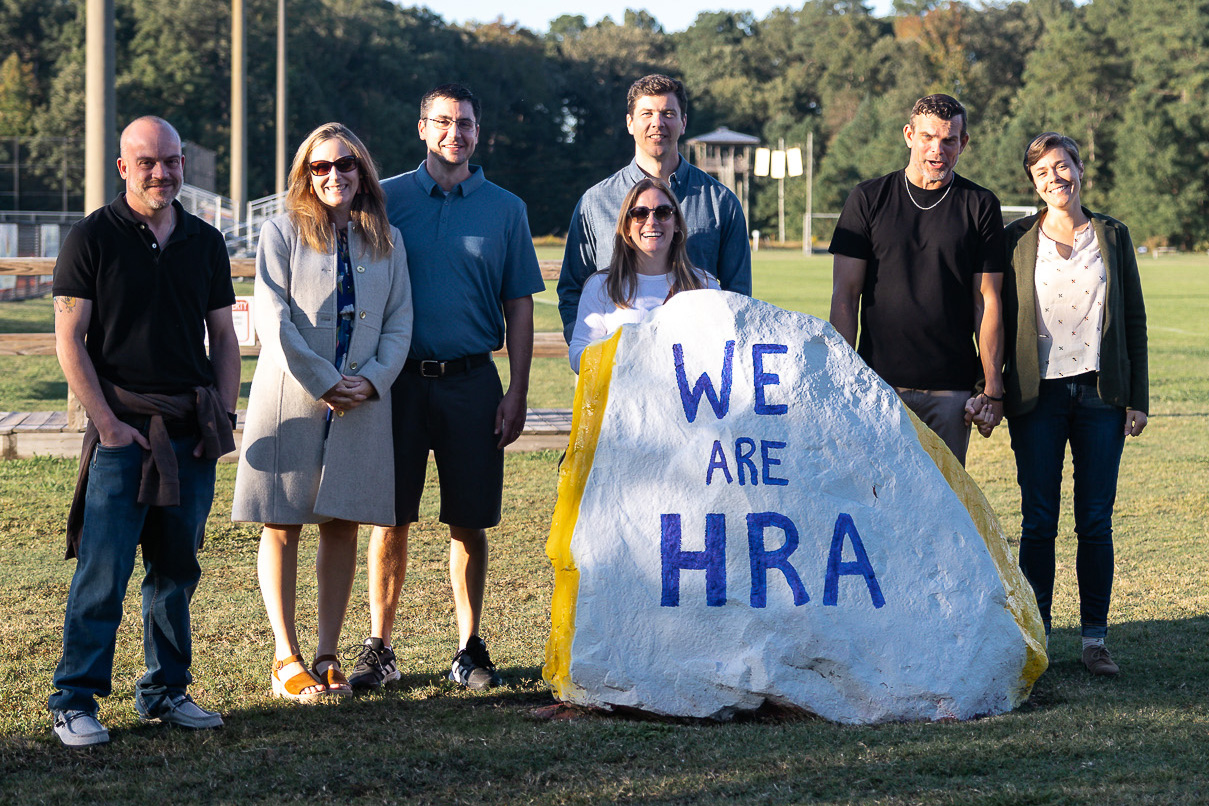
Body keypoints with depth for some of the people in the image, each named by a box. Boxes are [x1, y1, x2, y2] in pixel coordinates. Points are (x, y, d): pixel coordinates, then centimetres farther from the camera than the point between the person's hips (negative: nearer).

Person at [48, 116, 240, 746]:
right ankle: (75, 701, -2)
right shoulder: (91, 238, -2)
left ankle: (165, 689, 20)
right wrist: (108, 422, -11)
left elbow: (224, 338, 16)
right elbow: (69, 340, -5)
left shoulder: (205, 242, 12)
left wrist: (224, 417, 3)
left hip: (192, 431, 4)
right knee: (103, 570, -8)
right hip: (122, 428, -4)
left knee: (177, 569, 9)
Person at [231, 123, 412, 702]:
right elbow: (273, 320, -7)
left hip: (362, 398, 3)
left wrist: (372, 379, -8)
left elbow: (399, 322, 8)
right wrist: (324, 382, -13)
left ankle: (328, 657, 11)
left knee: (342, 523, 4)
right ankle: (286, 659, 6)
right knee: (282, 524, -1)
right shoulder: (282, 233, 1)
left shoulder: (385, 241, 11)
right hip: (291, 396, -3)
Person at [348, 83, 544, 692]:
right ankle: (379, 647, 10)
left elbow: (519, 306, 8)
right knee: (391, 517, 2)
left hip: (471, 383, 0)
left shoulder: (505, 209, 7)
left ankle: (470, 649, 13)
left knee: (469, 521, 4)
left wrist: (517, 394, 0)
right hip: (398, 378, 0)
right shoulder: (387, 199, 5)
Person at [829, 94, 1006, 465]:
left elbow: (987, 300, 5)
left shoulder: (981, 206, 6)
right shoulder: (868, 199, 5)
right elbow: (845, 293, 4)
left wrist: (993, 388, 0)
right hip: (878, 382, 0)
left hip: (951, 390, 0)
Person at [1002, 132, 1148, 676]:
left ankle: (1095, 638, 10)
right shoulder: (1018, 240, 4)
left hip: (1100, 392, 1)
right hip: (1039, 396, -1)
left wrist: (1137, 397, 4)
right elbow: (1000, 316, 6)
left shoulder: (1112, 236, 7)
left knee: (1096, 522, 2)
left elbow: (1134, 319, 9)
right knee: (1038, 522, 0)